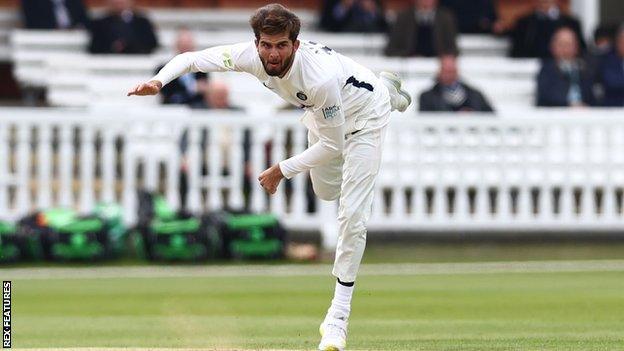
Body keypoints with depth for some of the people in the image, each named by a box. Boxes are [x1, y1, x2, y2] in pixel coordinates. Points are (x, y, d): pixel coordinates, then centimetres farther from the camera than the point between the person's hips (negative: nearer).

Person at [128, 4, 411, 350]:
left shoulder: (321, 78, -45)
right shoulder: (252, 56, -30)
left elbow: (333, 145, -33)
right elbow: (190, 58, -21)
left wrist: (282, 170, -28)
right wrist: (158, 81, -41)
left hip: (363, 116, -7)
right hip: (324, 113, 7)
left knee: (352, 214, -17)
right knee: (326, 191, 32)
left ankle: (338, 316, -8)